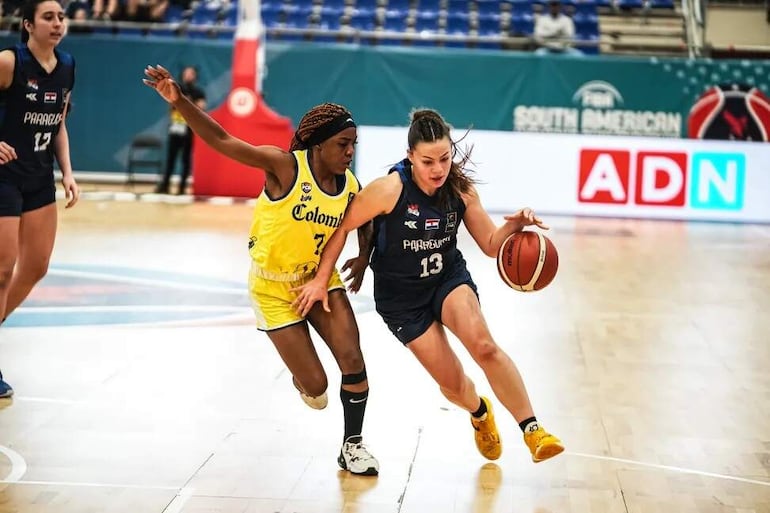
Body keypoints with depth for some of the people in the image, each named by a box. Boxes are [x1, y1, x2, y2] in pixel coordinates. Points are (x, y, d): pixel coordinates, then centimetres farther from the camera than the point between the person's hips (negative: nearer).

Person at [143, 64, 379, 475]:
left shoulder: (351, 187, -8)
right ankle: (302, 377, 37)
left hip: (320, 279, 4)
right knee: (315, 387, -4)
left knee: (353, 361, -8)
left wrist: (364, 258, -6)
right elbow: (221, 140, -30)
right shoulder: (285, 166, -23)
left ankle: (352, 445, 13)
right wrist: (179, 101, -42)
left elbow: (368, 224, 14)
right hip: (273, 288, -4)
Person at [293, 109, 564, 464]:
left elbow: (491, 244, -2)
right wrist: (321, 280, -8)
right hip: (401, 296, -2)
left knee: (484, 346, -28)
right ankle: (480, 414, 35)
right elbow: (342, 227, -11)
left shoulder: (461, 189, -11)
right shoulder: (389, 189, -23)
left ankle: (532, 430, -20)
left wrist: (515, 225, -23)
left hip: (450, 278, 2)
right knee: (452, 384, -2)